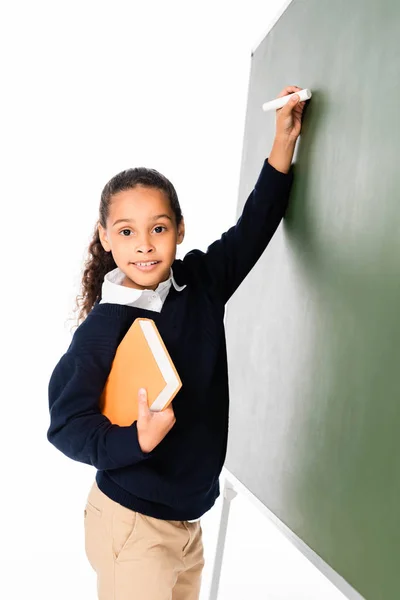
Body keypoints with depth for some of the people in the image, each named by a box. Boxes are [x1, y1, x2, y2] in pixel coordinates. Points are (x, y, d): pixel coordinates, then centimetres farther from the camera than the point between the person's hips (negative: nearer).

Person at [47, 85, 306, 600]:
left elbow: (253, 229, 8)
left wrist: (284, 139, 5)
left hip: (188, 518, 6)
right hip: (131, 525, -5)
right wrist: (138, 440, -31)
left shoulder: (200, 283, -1)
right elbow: (66, 424, -15)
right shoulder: (102, 326, -17)